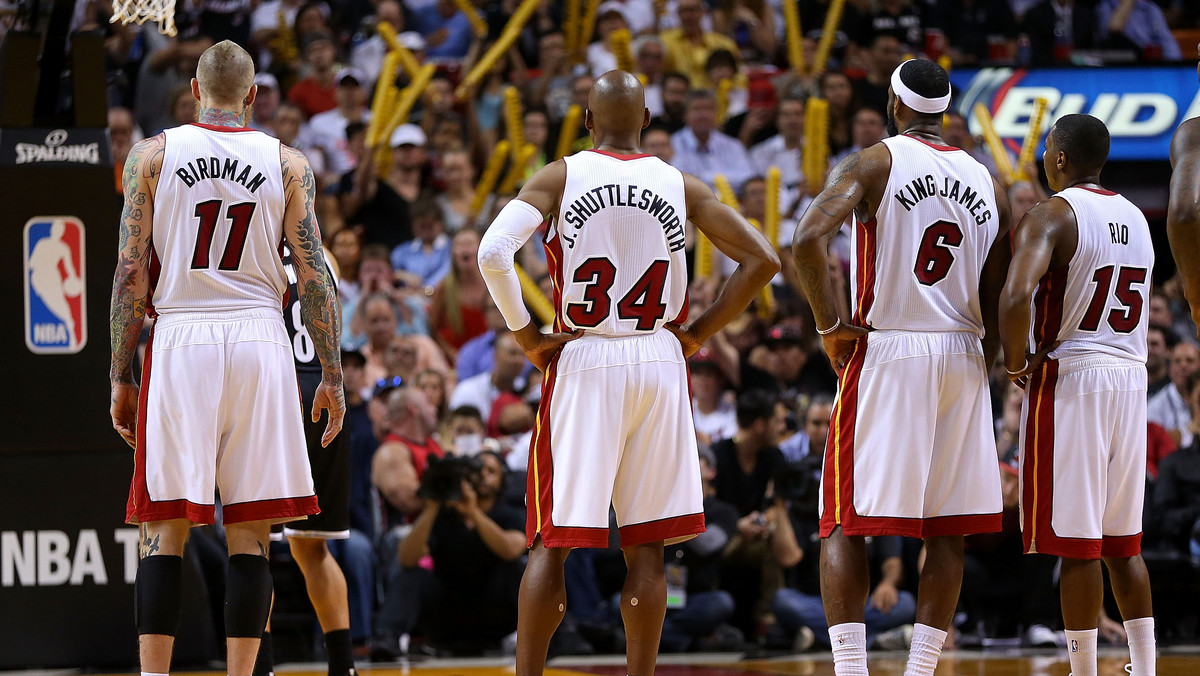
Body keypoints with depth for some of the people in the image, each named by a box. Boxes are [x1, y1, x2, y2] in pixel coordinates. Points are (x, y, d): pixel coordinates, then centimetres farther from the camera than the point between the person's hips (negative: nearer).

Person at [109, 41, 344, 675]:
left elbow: (130, 273, 1)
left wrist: (121, 376, 5)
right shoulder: (287, 164, 5)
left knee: (164, 529, 3)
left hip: (178, 341, 0)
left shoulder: (153, 155, 3)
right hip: (259, 340, 0)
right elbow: (313, 278, 2)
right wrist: (331, 378, 7)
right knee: (249, 533, 4)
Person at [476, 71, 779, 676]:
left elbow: (493, 252, -16)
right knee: (646, 547, 7)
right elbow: (762, 260, 1)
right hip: (660, 365, 2)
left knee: (553, 541, 3)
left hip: (583, 362, -2)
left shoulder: (559, 177, -1)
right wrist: (699, 332, 8)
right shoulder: (681, 186, 5)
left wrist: (526, 335, -5)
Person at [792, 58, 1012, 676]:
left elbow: (808, 238, -20)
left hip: (884, 353, -4)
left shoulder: (872, 164, -4)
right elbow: (998, 303, 7)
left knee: (844, 524, 1)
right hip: (963, 355, 4)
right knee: (946, 531, 9)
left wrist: (829, 324, -9)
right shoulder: (989, 184, 10)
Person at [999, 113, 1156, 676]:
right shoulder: (1135, 218, 14)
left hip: (1070, 376, -7)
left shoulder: (1052, 216, -11)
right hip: (1132, 376, 7)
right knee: (1123, 540, 13)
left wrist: (1015, 361, -11)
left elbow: (1016, 297, -27)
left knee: (1075, 542, -4)